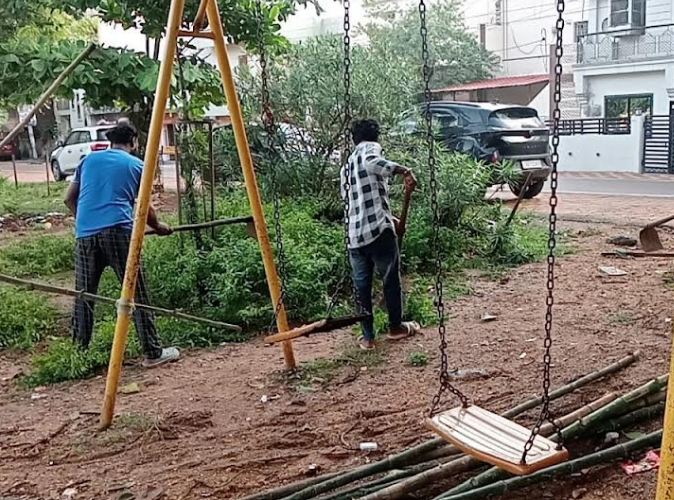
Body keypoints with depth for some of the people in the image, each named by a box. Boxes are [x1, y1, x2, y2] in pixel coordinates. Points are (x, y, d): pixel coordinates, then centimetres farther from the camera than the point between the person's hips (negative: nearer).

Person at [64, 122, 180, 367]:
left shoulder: (89, 160, 22)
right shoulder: (136, 165, 14)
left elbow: (69, 199, 26)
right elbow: (145, 209, 18)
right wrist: (159, 227, 36)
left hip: (85, 233, 4)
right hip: (117, 230, -3)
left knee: (83, 296, 12)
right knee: (137, 294, 1)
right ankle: (153, 352, 3)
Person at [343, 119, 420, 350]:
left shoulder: (348, 165, 24)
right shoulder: (371, 148, 3)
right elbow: (372, 163, -23)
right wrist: (403, 170, -27)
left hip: (354, 234, 6)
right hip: (378, 229, -6)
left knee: (362, 285, 12)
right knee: (391, 279, 12)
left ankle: (368, 336, 15)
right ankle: (396, 327, 26)